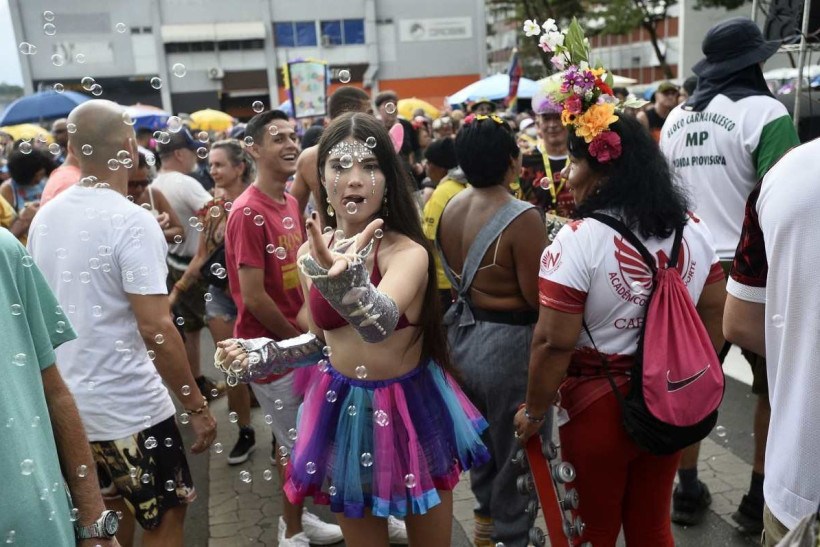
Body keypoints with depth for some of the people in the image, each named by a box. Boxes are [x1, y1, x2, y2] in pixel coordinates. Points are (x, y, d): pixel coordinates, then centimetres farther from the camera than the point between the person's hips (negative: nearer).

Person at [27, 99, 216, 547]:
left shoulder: (44, 217, 4)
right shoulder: (132, 220, -19)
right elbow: (155, 329, -23)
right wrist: (197, 406, -15)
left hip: (66, 405, 7)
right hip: (128, 407, -7)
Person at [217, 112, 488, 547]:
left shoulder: (408, 252, -20)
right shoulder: (312, 251, -5)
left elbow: (380, 323, -42)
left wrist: (345, 278, -62)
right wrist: (263, 354, -5)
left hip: (412, 409, -3)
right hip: (343, 410, 4)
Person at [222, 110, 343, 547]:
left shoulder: (291, 203, 6)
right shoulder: (248, 213, -21)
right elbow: (254, 298, -23)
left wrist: (309, 333, 5)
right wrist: (300, 340, -12)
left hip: (295, 341, 8)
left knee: (296, 441, 21)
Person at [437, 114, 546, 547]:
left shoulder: (449, 208, 0)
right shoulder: (523, 218, -23)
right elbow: (539, 298, -21)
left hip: (462, 335, 8)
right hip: (508, 346, -8)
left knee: (482, 437, 27)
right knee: (515, 451, 13)